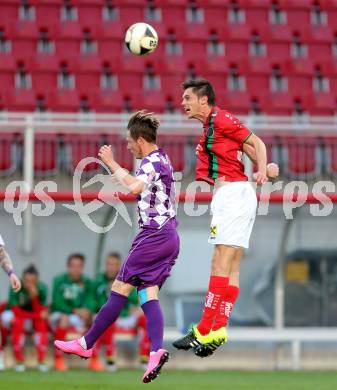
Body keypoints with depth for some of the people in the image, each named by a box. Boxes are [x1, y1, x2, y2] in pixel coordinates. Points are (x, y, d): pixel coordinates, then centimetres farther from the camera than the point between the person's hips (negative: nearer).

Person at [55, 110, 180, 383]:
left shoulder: (151, 162, -12)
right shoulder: (163, 158, 18)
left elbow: (134, 187, -32)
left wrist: (111, 164, -21)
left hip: (154, 235, -10)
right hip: (170, 236, 10)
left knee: (120, 290, -3)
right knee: (148, 294, 0)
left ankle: (86, 344, 2)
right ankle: (156, 350, -19)